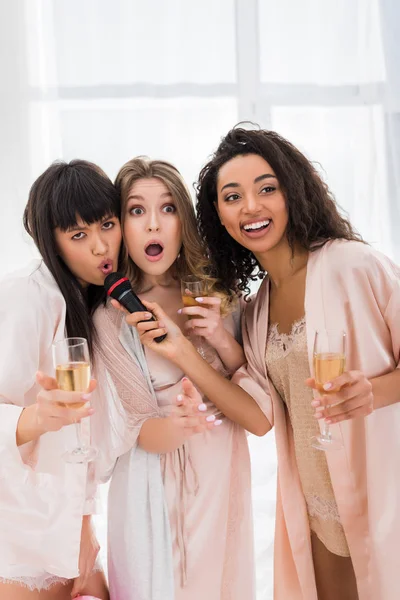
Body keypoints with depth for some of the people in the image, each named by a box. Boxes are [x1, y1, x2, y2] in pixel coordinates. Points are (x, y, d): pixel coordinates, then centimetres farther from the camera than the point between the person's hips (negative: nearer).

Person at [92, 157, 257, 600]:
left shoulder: (215, 295, -3)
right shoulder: (111, 318, -13)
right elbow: (136, 431, -12)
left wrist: (222, 339, -16)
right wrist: (177, 425, -34)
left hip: (223, 473, 4)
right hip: (156, 485, -3)